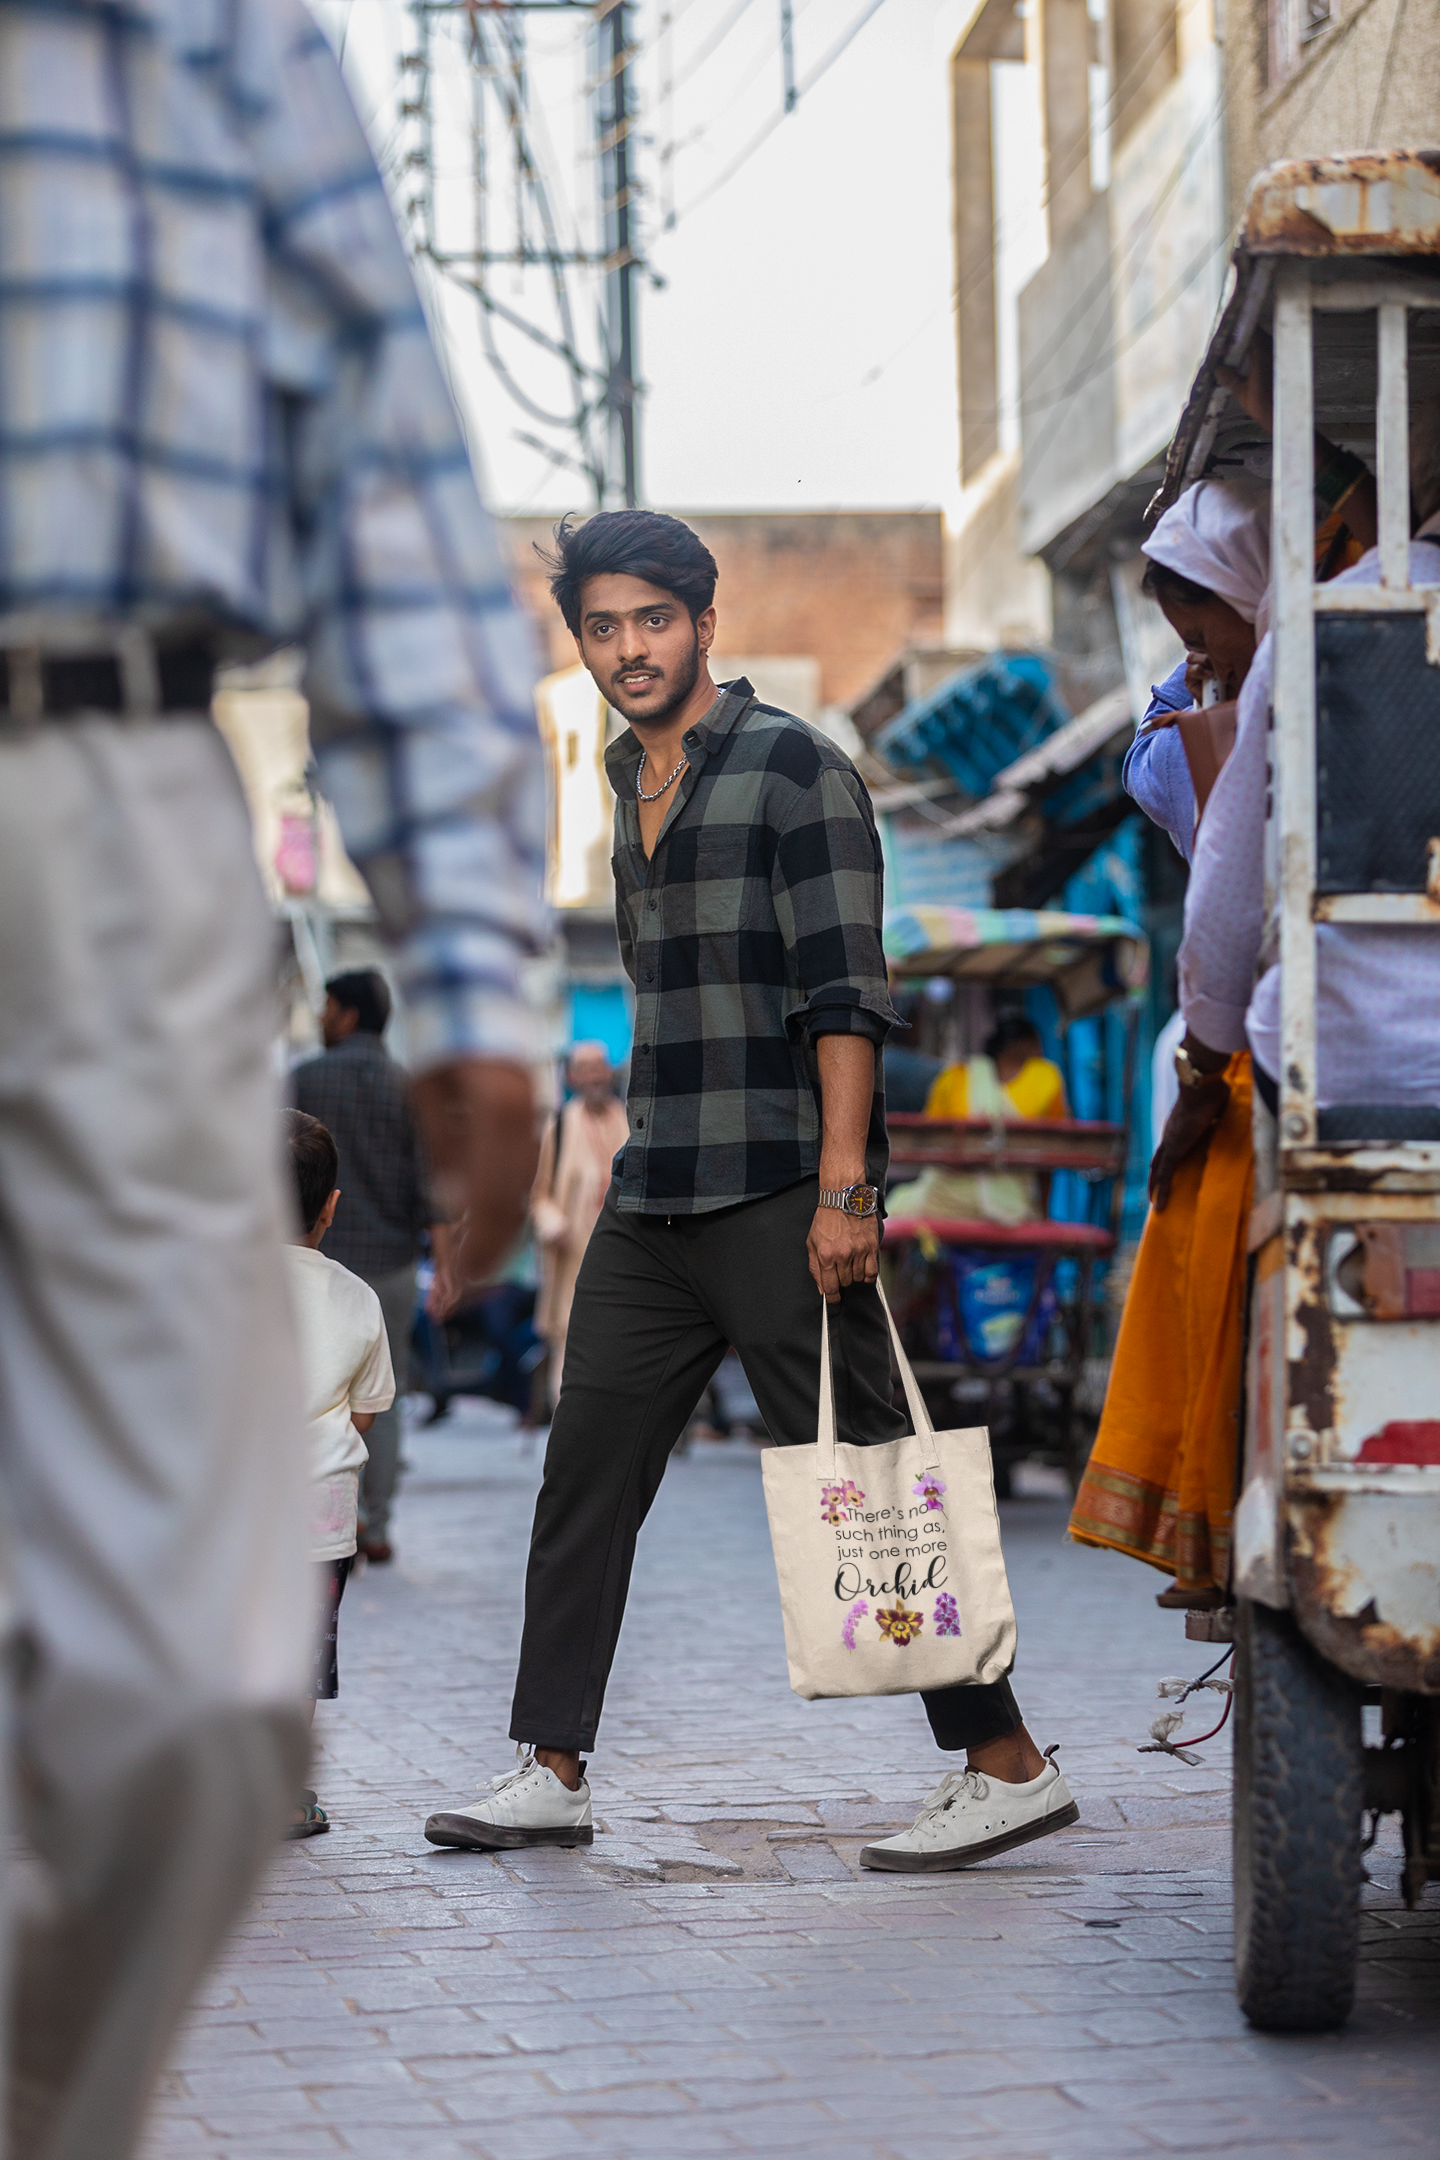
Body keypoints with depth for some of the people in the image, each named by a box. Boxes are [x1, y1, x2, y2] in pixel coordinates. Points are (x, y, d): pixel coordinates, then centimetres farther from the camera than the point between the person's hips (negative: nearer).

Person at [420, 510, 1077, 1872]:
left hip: (779, 1195, -8)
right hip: (651, 1201, 8)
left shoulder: (793, 768, -7)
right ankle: (551, 1772, 14)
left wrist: (842, 1189, -21)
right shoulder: (631, 784, 17)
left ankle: (1008, 1767, 2)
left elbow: (845, 992, -14)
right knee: (585, 1476, 6)